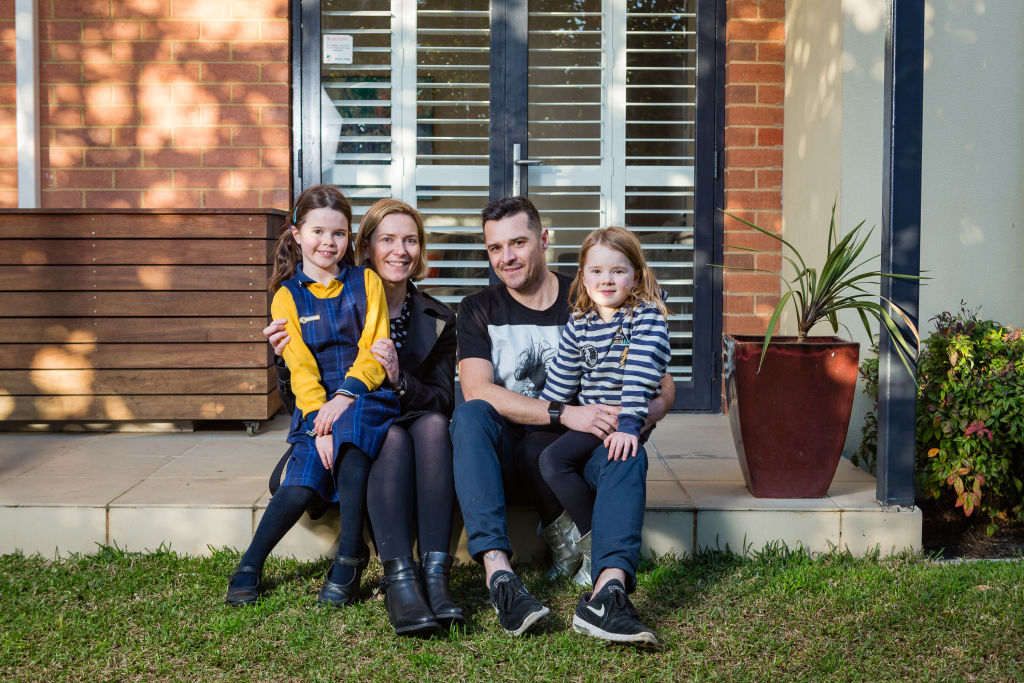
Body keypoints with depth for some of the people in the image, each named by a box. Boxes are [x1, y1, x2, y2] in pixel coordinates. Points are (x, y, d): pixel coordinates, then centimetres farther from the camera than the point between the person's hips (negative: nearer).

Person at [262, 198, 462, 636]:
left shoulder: (438, 320, 8)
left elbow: (443, 404, -2)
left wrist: (400, 380, -21)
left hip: (420, 445, 2)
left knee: (432, 424, -31)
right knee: (393, 436, -33)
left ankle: (435, 574, -39)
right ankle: (398, 579, -45)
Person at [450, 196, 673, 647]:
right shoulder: (479, 311, 7)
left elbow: (663, 386, 5)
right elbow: (477, 392, -11)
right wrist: (564, 414, -23)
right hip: (504, 452, 0)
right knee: (468, 416, -31)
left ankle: (609, 592, -51)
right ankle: (498, 573, -43)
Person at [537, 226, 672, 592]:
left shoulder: (646, 317, -11)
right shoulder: (579, 323, 7)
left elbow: (641, 375, -22)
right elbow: (561, 380, 13)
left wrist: (629, 425, -31)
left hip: (623, 423, -7)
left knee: (553, 459, -21)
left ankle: (595, 545, -7)